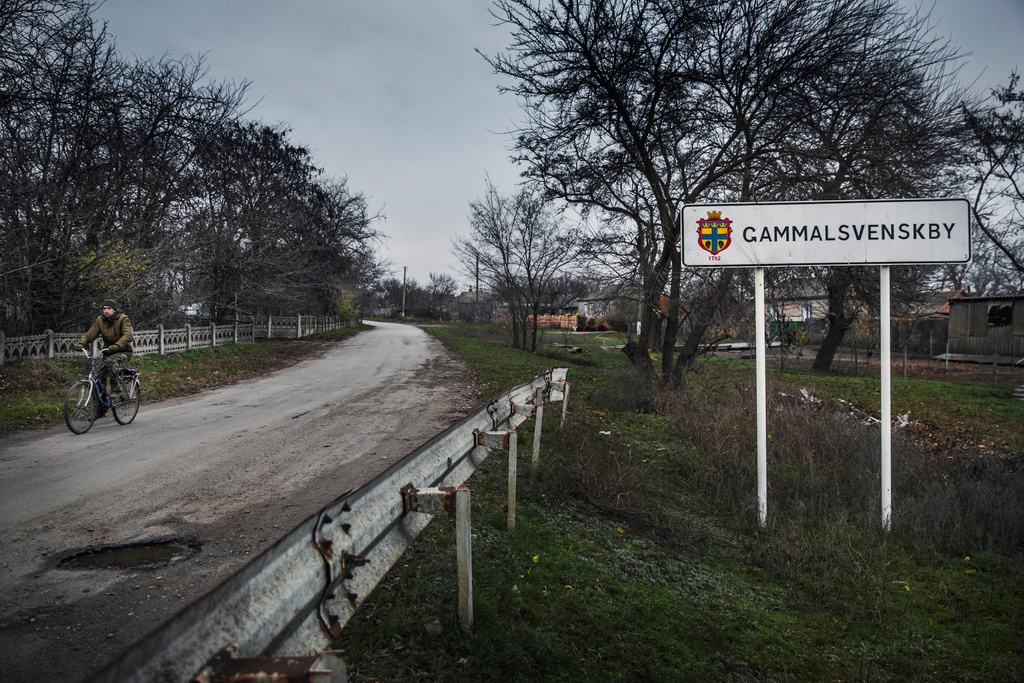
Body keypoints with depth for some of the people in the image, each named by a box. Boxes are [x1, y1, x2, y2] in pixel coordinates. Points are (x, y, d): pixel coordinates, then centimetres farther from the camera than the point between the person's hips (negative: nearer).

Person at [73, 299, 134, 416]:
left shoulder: (123, 319, -12)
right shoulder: (100, 320, 3)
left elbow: (128, 335, -26)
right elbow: (90, 333, -4)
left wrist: (116, 346, -42)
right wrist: (81, 343, -24)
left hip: (123, 352, -5)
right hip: (109, 352, 5)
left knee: (111, 361, -38)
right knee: (99, 378, -5)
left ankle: (115, 390, -26)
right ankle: (101, 409, 5)